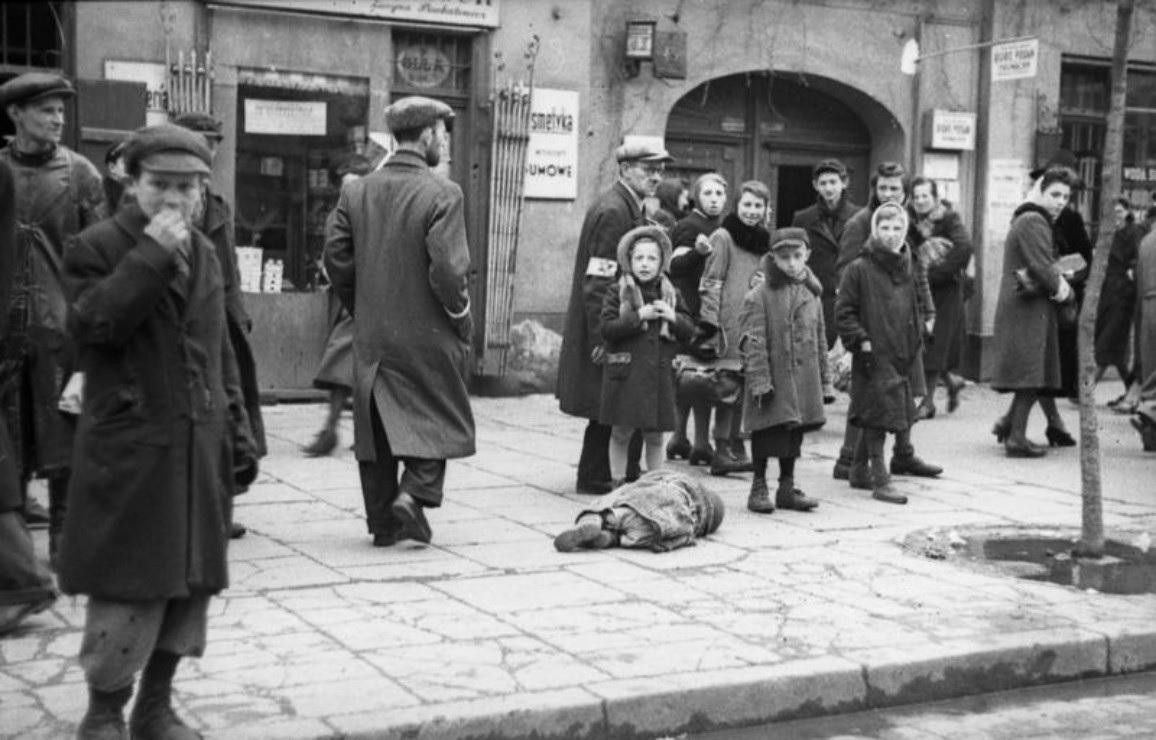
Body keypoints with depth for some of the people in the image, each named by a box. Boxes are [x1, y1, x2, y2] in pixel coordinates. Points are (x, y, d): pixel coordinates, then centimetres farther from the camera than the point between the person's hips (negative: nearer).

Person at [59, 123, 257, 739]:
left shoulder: (205, 254, 13)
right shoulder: (97, 247, -5)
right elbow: (93, 325, -22)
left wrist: (237, 434, 14)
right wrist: (151, 254, -22)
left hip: (199, 451, 6)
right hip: (130, 452, -6)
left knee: (191, 582, 11)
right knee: (127, 585, -3)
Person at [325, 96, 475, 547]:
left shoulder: (356, 192, 2)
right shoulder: (442, 194, -14)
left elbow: (336, 260, 1)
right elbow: (448, 269, -19)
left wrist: (362, 309, 13)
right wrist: (462, 318, -5)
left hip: (371, 336, 5)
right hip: (427, 336, -5)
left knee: (375, 424, 14)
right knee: (439, 419, 12)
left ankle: (382, 520, 18)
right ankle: (414, 493, -5)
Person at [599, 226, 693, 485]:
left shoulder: (670, 294, 10)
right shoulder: (617, 293, -1)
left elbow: (689, 330, 10)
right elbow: (607, 328, -12)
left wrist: (673, 318, -10)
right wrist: (639, 316, -17)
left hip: (659, 373, 3)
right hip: (625, 373, -3)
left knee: (654, 436, 9)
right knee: (621, 433, 3)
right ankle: (618, 483, 14)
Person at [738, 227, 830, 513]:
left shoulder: (812, 295, 9)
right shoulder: (759, 296, -9)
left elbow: (820, 340, 15)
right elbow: (753, 343, -11)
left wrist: (825, 382, 13)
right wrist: (759, 380, -17)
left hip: (804, 379, 5)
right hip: (772, 378, -5)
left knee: (796, 431, 11)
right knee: (767, 432, 0)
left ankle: (787, 487, 21)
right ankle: (759, 488, 12)